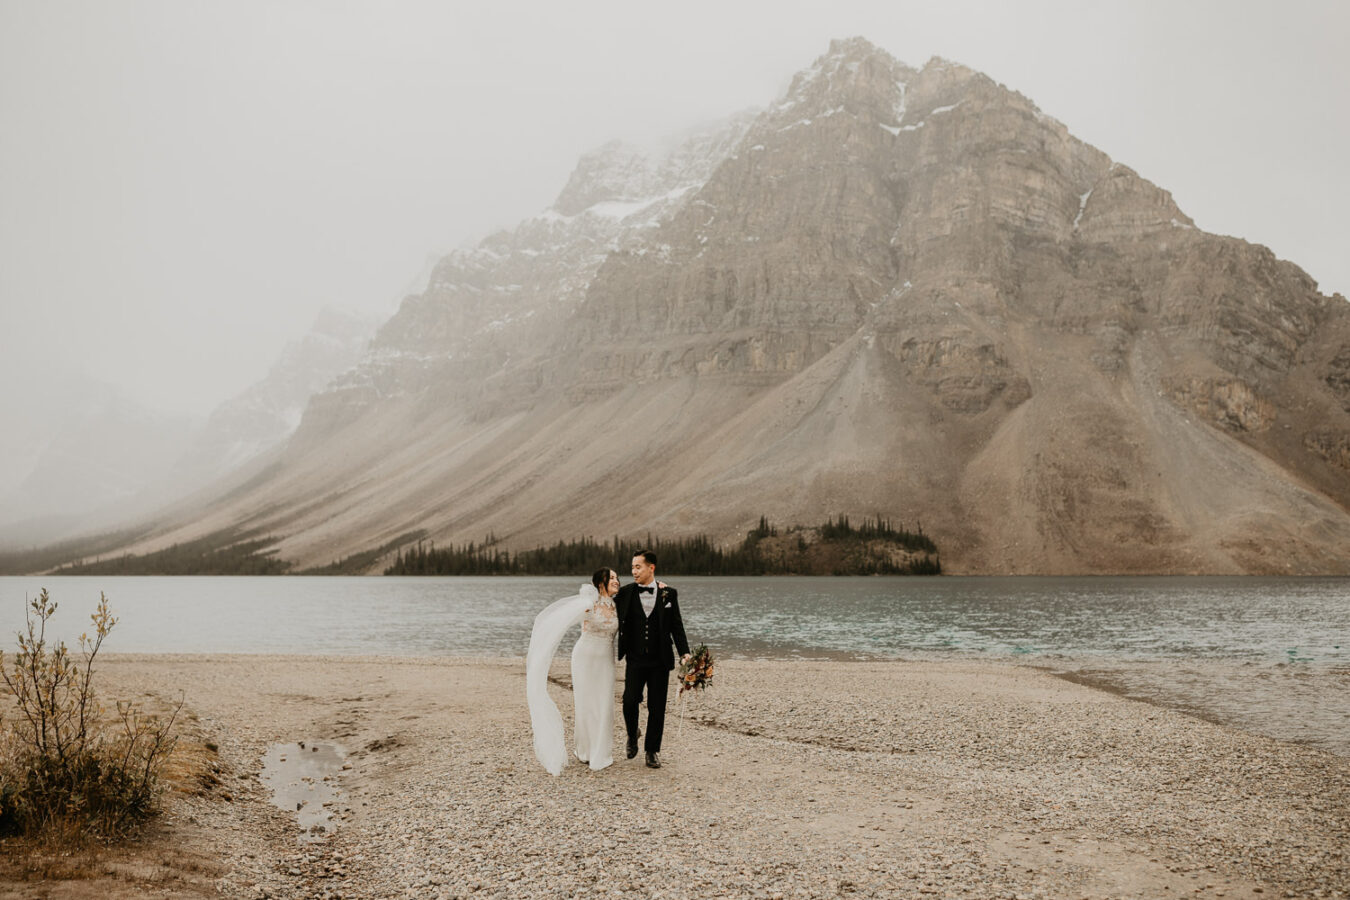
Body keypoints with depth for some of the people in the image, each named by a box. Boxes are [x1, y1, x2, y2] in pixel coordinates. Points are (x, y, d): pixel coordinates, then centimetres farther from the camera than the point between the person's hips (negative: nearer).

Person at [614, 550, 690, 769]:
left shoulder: (669, 594, 1)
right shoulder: (625, 593, 1)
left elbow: (676, 625, 5)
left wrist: (684, 652, -3)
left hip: (660, 660, 0)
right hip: (635, 659, 0)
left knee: (657, 707, 4)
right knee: (630, 701, -11)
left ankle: (652, 751, 19)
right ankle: (632, 736, 19)